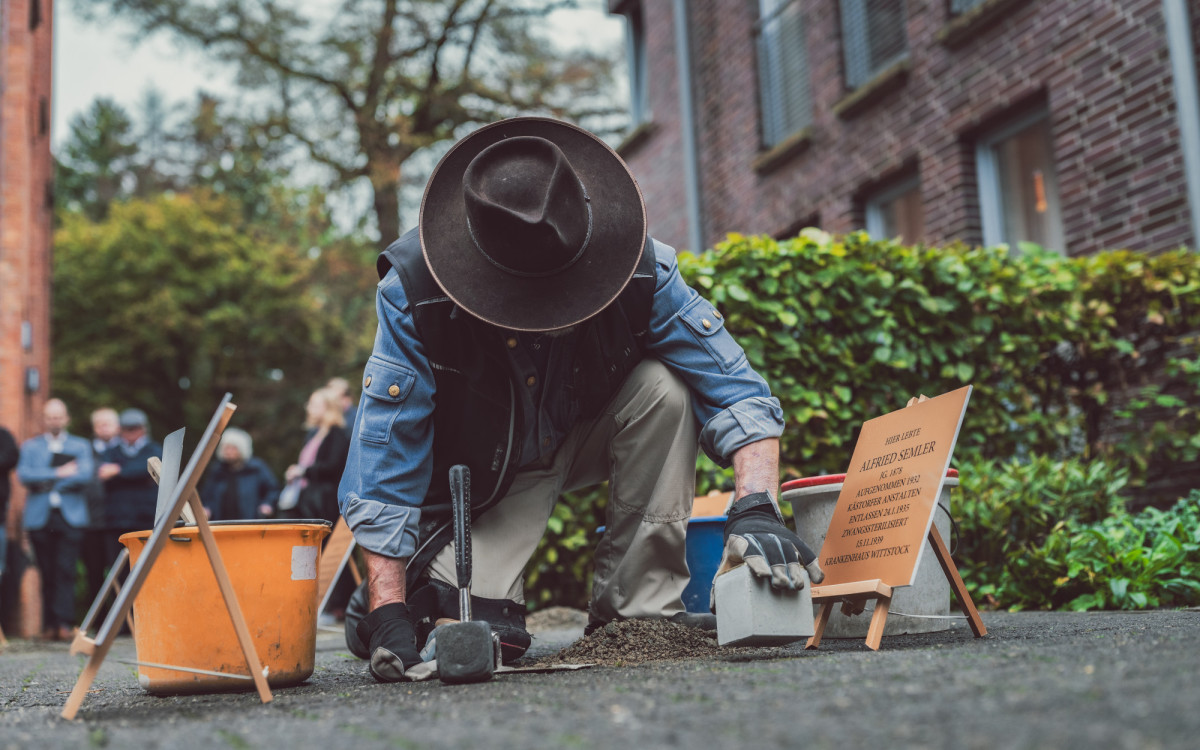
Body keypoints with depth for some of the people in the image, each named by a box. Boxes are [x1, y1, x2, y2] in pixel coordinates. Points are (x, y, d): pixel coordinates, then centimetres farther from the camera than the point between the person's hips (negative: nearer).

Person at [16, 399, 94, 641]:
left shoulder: (80, 445, 14)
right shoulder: (30, 446, 17)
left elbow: (85, 474, -4)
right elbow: (24, 475, -2)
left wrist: (45, 482, -3)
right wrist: (59, 473, -8)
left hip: (70, 516, -1)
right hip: (40, 518, 1)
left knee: (65, 570, -12)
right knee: (47, 573, 0)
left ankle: (64, 623, -16)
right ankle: (49, 625, 4)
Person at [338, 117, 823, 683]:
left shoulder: (636, 267, -27)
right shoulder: (412, 289, -31)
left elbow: (733, 388, -23)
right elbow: (385, 450, -26)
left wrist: (756, 507, -40)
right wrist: (389, 610, -31)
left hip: (586, 439, 3)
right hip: (487, 476, -2)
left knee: (664, 386, -29)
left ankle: (641, 605, -16)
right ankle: (427, 586, 14)